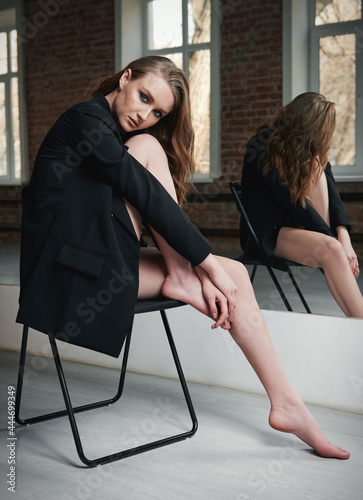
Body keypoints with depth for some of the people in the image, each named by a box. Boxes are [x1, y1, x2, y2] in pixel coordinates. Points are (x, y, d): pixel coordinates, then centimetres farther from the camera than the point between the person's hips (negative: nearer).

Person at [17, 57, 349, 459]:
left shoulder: (121, 136, 17)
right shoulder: (87, 119, -11)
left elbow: (159, 212, 8)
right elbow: (147, 197, -17)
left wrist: (200, 274, -4)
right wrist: (209, 265, -15)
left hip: (107, 262, 9)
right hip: (72, 266, -8)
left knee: (235, 276, -3)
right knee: (148, 147, -16)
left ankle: (286, 404, -1)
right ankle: (178, 280, -12)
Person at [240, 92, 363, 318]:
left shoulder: (311, 146, 0)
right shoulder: (263, 148, -19)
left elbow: (330, 189, -10)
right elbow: (291, 202, -22)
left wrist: (343, 235, -26)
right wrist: (336, 241, -22)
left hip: (296, 221, 7)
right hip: (267, 231, -6)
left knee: (315, 166, -18)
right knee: (330, 250, -31)